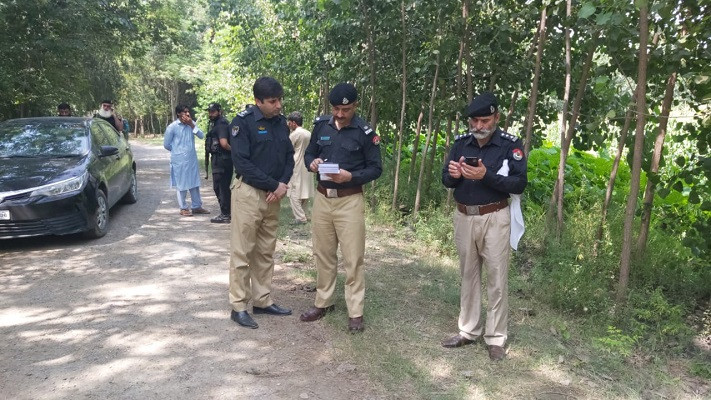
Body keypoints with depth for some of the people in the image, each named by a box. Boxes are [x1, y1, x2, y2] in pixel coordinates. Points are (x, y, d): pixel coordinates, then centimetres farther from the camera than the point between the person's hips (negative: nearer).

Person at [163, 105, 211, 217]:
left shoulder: (191, 123, 5)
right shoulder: (172, 127, -9)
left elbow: (201, 136, -5)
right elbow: (166, 144, -3)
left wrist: (192, 125, -15)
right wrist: (178, 151, 9)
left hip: (192, 159, 5)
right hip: (179, 160, -5)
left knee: (195, 183, 11)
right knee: (182, 185, 3)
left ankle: (197, 206, 21)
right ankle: (183, 208, 15)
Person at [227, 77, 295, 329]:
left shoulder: (281, 122, 8)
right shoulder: (243, 122, -11)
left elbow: (289, 155, 12)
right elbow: (242, 162, -17)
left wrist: (283, 184, -5)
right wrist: (274, 185, -15)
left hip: (273, 195, 6)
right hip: (248, 193, -6)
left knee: (266, 252, 12)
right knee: (242, 252, 0)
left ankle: (262, 301, 23)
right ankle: (238, 307, 9)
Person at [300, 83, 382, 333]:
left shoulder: (364, 132, -7)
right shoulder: (321, 125, 4)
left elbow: (376, 168, -5)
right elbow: (309, 153, 13)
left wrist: (351, 176, -21)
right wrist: (312, 163, -10)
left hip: (350, 201, -4)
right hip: (322, 198, 4)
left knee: (353, 258, -1)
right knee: (323, 254, 14)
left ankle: (355, 312, 10)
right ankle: (323, 302, 29)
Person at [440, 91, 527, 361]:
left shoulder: (510, 144, -8)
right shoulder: (461, 143, 3)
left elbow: (519, 184, -14)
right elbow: (446, 181, 6)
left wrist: (486, 176, -26)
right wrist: (453, 175, -17)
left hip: (494, 219, -4)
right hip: (463, 217, 4)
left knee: (497, 279, 2)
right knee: (468, 276, 14)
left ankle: (496, 338, 14)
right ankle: (468, 331, 26)